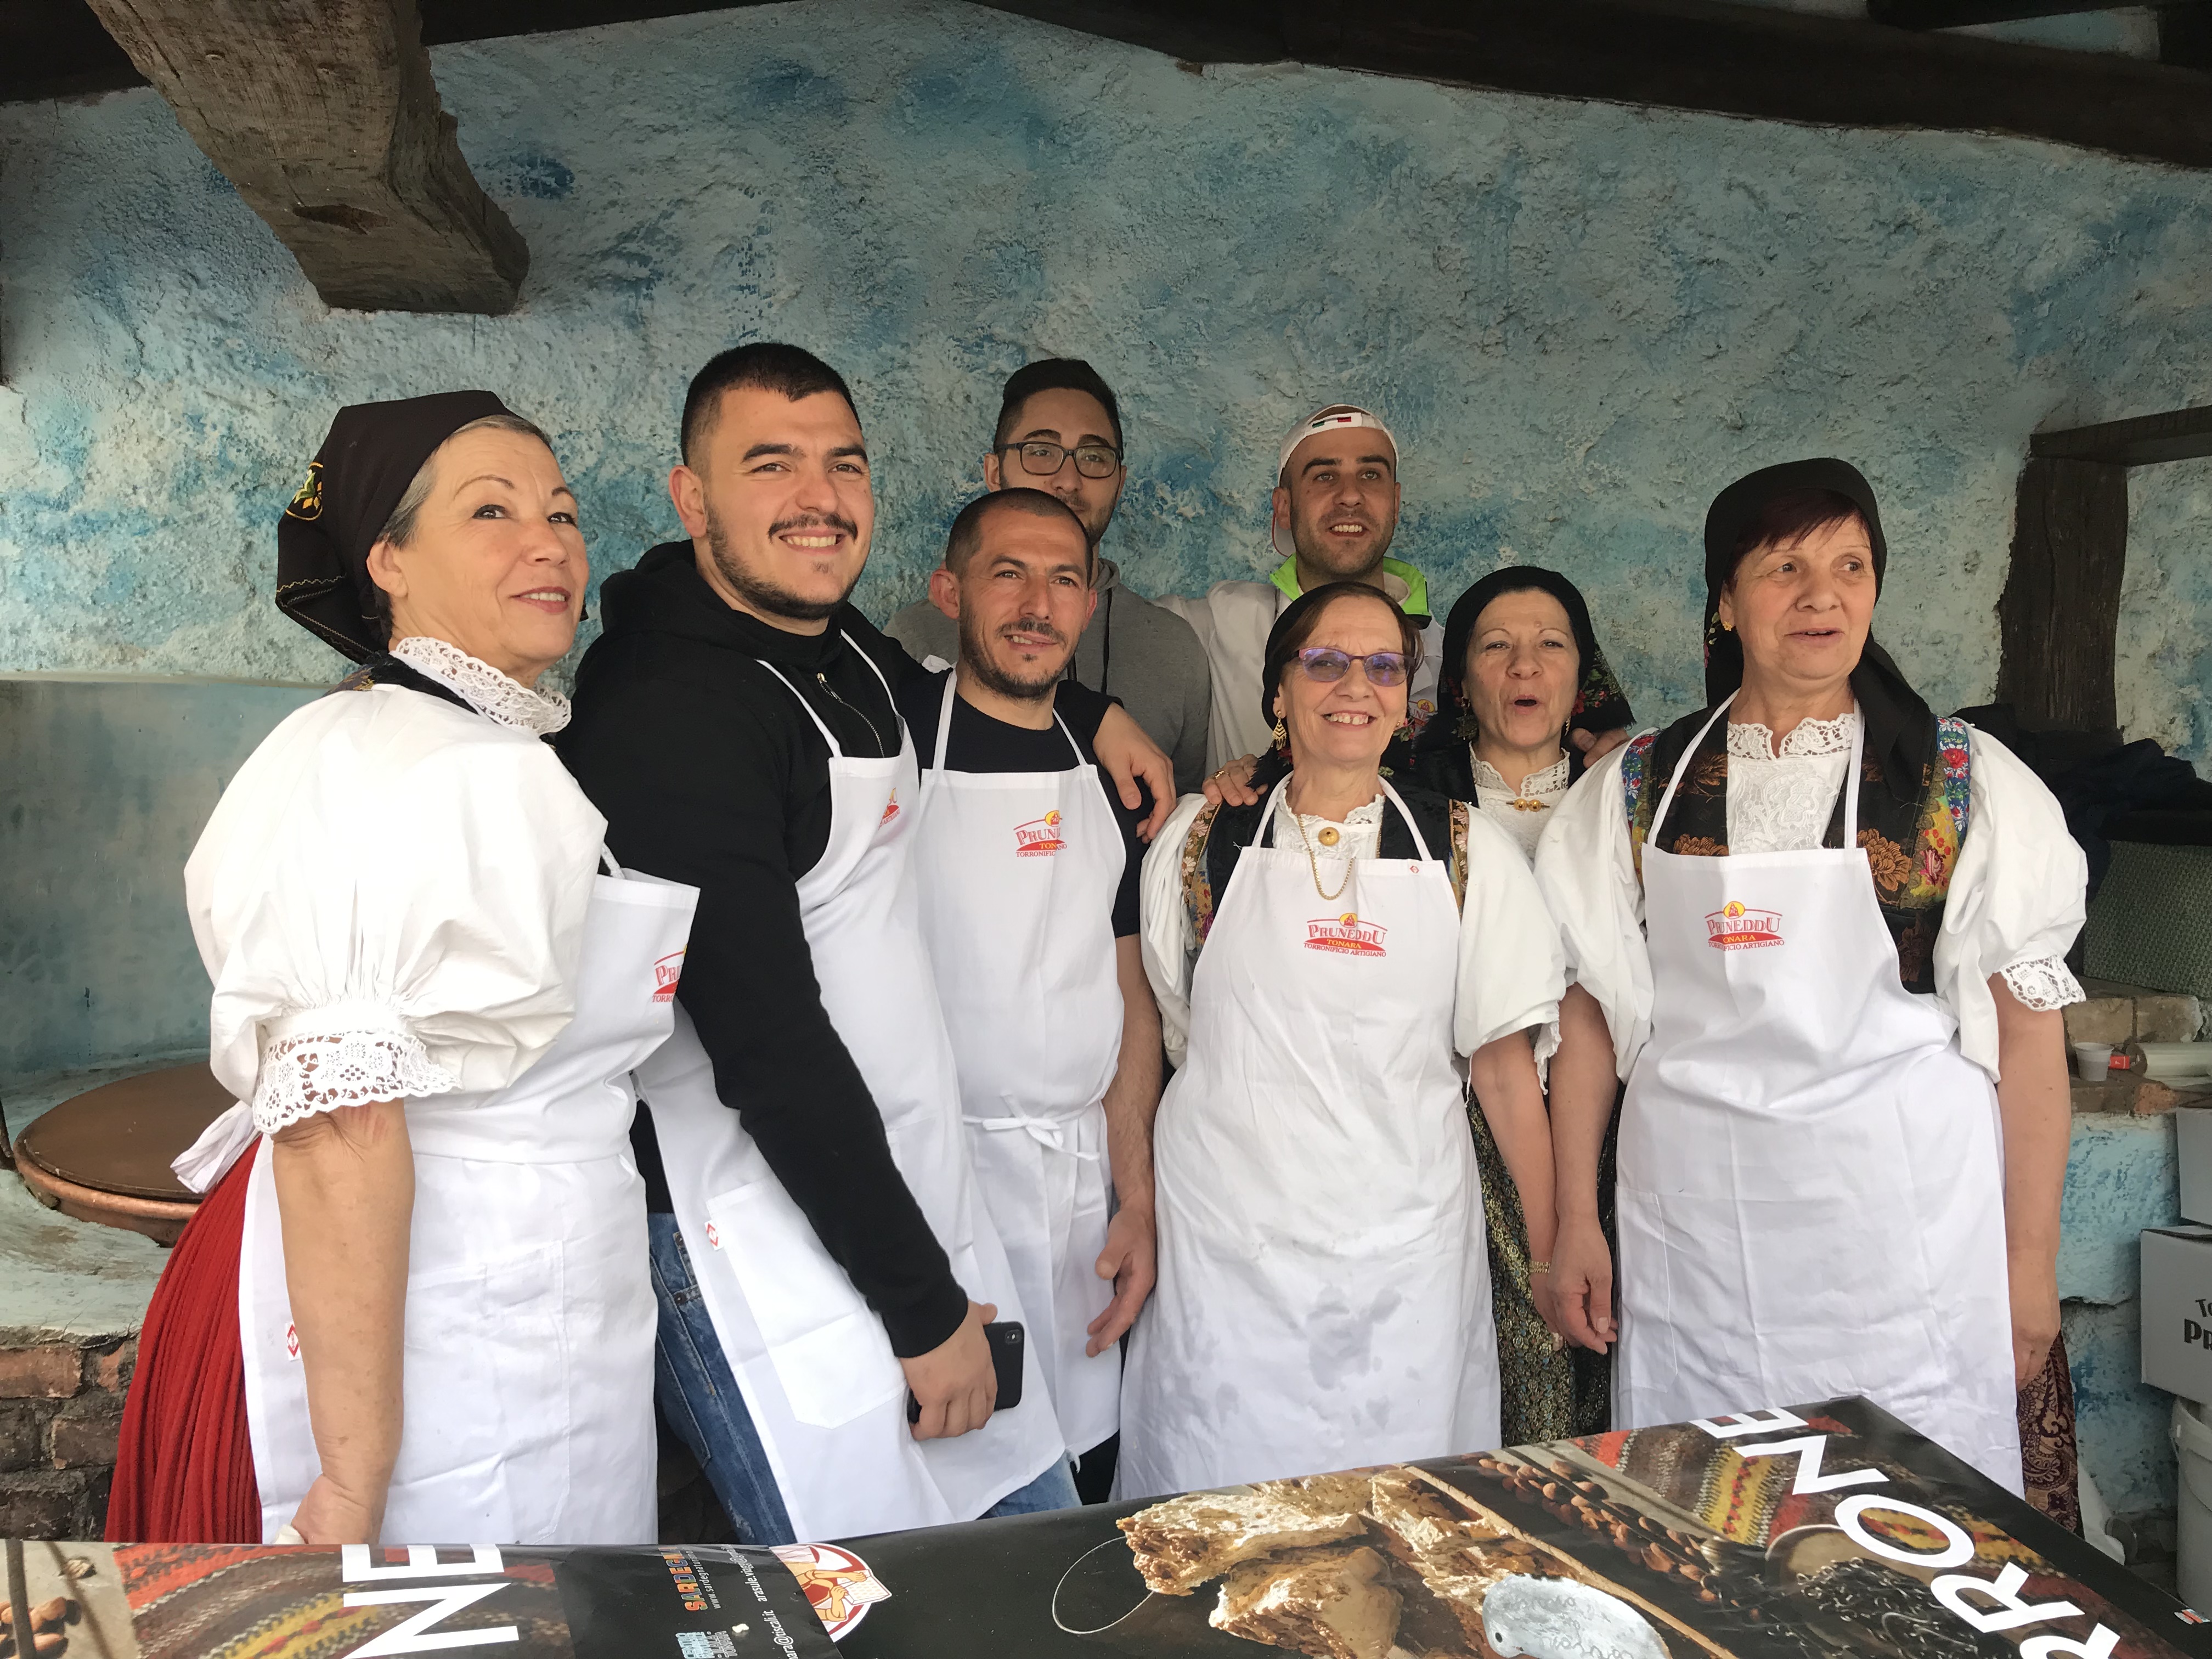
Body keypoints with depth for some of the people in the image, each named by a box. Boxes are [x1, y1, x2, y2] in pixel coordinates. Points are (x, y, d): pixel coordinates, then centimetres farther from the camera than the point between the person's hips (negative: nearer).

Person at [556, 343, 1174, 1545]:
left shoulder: (840, 646, 8)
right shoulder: (669, 712, -19)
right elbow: (771, 1049, -21)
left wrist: (1092, 713, 24)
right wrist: (924, 1308, -16)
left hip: (923, 1199, 9)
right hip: (775, 1247, -8)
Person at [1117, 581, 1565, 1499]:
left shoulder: (1470, 853, 3)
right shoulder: (1199, 841, 3)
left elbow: (1505, 1065, 4)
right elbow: (1152, 1041, 6)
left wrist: (1551, 1250, 1)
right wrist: (1137, 1222, 3)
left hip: (1407, 1251, 1)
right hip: (1226, 1248, 0)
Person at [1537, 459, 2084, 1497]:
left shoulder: (1967, 784, 0)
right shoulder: (1638, 787, 4)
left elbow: (2026, 1030, 0)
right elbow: (1596, 1012, 5)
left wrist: (2032, 1259, -2)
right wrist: (1575, 1224, 4)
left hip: (1902, 1227, -1)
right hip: (1693, 1234, 2)